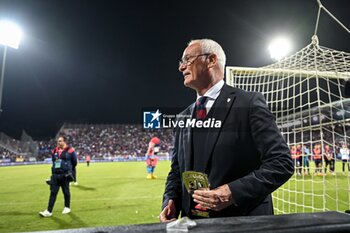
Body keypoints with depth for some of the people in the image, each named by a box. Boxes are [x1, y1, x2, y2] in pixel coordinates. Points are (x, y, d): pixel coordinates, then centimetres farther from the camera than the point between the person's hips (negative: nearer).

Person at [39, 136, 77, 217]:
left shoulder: (70, 150, -5)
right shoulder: (54, 151, 9)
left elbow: (74, 162, 4)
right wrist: (55, 170, 16)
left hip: (64, 176, -4)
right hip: (55, 175, 4)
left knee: (66, 192, 8)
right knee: (53, 193, 3)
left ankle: (67, 207, 23)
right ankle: (49, 211, 5)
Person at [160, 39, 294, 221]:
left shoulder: (249, 103, -10)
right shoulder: (183, 117, 7)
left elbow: (281, 162, -13)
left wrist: (234, 192, -23)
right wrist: (170, 201, -5)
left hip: (243, 222, -5)